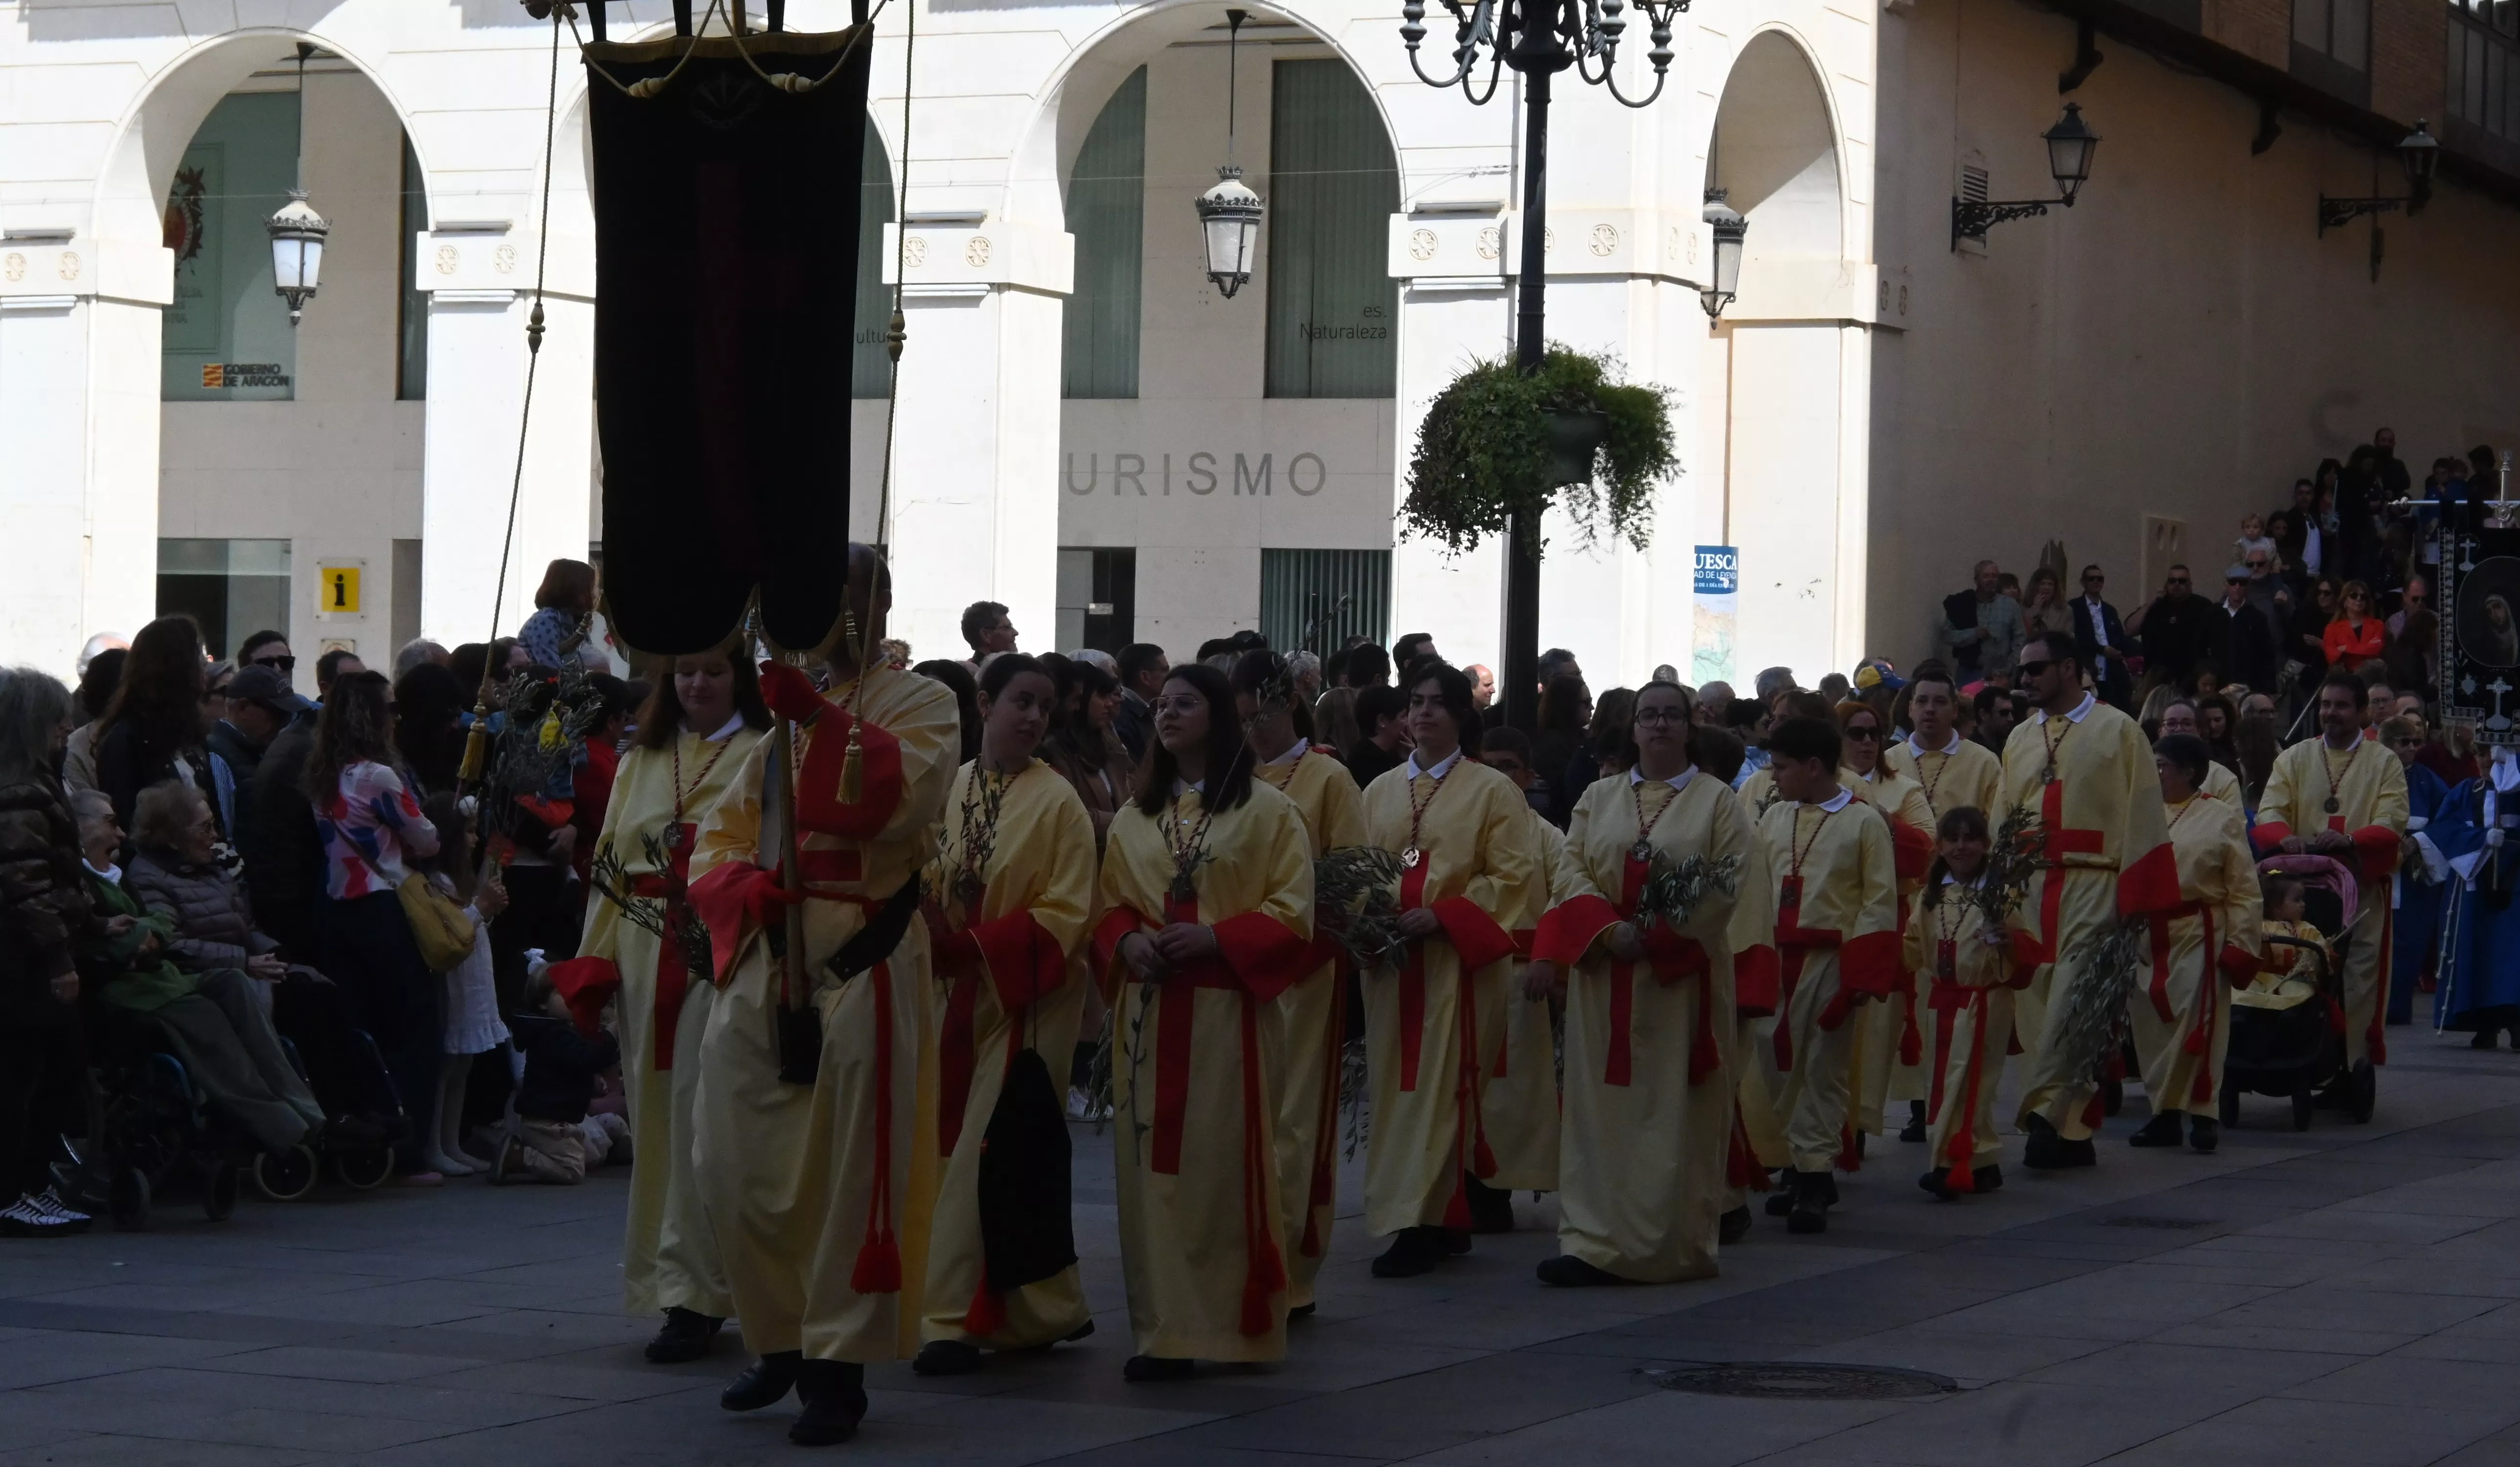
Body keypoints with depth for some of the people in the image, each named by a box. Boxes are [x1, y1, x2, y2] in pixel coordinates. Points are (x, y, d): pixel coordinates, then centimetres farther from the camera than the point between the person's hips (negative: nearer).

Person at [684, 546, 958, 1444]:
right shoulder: (780, 711, 18)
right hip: (762, 958, 5)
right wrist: (744, 887, -4)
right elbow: (718, 836, 17)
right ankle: (780, 1343, 23)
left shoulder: (919, 706, 3)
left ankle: (837, 1367, 6)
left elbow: (901, 796, -19)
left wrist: (817, 715, -26)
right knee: (733, 1168, 5)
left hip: (858, 965, -5)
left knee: (851, 1173, -4)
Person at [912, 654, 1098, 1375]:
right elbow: (927, 883, 14)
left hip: (1026, 1002, -5)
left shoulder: (1057, 802, -8)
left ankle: (954, 1316, -7)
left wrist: (970, 942, -22)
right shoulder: (950, 789, 5)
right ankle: (1051, 1308, 24)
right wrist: (932, 931, -8)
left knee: (982, 1159, -10)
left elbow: (1064, 915, -12)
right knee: (1024, 1158, 12)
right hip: (958, 994, 5)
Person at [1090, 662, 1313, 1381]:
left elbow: (1291, 911, -3)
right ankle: (1163, 1328, 5)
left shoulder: (1265, 809, 2)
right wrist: (1127, 941, -4)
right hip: (1147, 1008, 4)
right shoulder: (1136, 815, 16)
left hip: (1226, 1008, -4)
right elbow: (1110, 905, 18)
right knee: (1151, 1166, 2)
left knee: (1222, 1165, -5)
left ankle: (1231, 1323, 1)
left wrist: (1213, 938, -16)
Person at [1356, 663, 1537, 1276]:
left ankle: (1422, 1221, -9)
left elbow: (1512, 874, -6)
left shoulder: (1491, 790, 0)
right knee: (1397, 1084, 5)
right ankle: (1446, 1216, 15)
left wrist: (1442, 915, -15)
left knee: (1438, 1087, -9)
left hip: (1456, 959, -5)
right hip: (1390, 958, 5)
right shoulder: (1380, 792, 15)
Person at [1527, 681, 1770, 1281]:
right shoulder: (1599, 799, 12)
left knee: (1674, 1110, -2)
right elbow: (1571, 871, 4)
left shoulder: (1718, 802, 3)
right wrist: (1609, 930, -14)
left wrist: (1657, 936, -15)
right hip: (1606, 975, 3)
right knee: (1603, 1109, 1)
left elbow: (1732, 886, -6)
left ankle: (1671, 1242, 3)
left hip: (1683, 976, -3)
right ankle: (1594, 1239, 1)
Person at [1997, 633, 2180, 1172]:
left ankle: (2046, 1110, -17)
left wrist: (2136, 901, -11)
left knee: (2074, 1001, -16)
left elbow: (2141, 817, -5)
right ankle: (2071, 1131, 9)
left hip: (2091, 886, -6)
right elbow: (2002, 820, 17)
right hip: (2028, 888, 6)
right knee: (2038, 1005, 4)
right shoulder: (2021, 739, 16)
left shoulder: (2118, 732, 0)